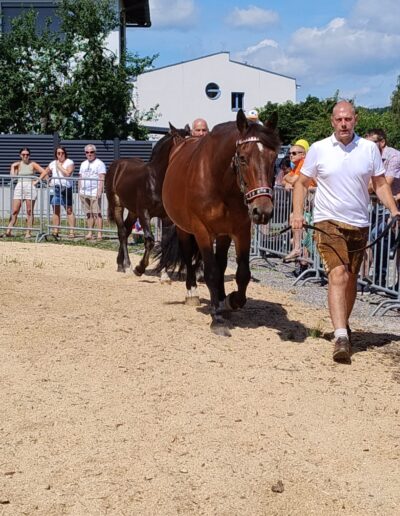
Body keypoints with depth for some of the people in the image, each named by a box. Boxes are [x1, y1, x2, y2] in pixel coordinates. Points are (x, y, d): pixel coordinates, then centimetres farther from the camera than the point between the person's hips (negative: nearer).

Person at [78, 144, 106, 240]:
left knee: (97, 213, -10)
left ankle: (99, 234, -11)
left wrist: (99, 191, -18)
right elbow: (80, 178, 23)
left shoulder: (99, 163, -2)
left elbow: (102, 179, -9)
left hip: (94, 193, -6)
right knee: (88, 214, 8)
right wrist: (79, 190, 15)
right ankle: (90, 233, 12)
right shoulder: (83, 164, 20)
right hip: (84, 193, 6)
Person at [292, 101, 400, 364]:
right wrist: (297, 213, -6)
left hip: (359, 224, 3)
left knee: (351, 278, 13)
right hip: (328, 222, -3)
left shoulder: (370, 149, 2)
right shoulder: (318, 149, -2)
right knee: (338, 274, -17)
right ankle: (341, 336, -24)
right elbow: (302, 183, 5)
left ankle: (343, 324, 34)